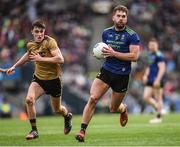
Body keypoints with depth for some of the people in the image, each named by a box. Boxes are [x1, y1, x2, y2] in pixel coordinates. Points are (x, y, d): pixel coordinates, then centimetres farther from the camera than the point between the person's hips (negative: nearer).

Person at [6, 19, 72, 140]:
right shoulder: (30, 45, 0)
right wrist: (14, 66, 27)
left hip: (53, 79, -4)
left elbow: (60, 59, -29)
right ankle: (34, 131, -11)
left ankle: (67, 116, 52)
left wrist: (41, 59, -29)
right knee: (29, 99, -24)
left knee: (57, 109, 13)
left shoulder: (50, 41, -18)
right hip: (39, 78, 4)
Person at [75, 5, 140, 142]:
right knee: (93, 98, -18)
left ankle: (123, 109, 49)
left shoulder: (132, 35, -8)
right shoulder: (106, 33, 8)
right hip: (106, 71, 3)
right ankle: (82, 130, -16)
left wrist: (114, 53, -20)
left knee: (113, 109, 10)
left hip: (122, 75, -3)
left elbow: (134, 56, -17)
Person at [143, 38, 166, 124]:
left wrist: (157, 80, -22)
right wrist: (146, 75, 15)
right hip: (150, 80, 9)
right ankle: (158, 109, 18)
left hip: (157, 80, -9)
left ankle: (158, 117, 4)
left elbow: (162, 68, -17)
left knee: (158, 99, -2)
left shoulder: (159, 55, -12)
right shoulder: (150, 55, 16)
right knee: (146, 97, 3)